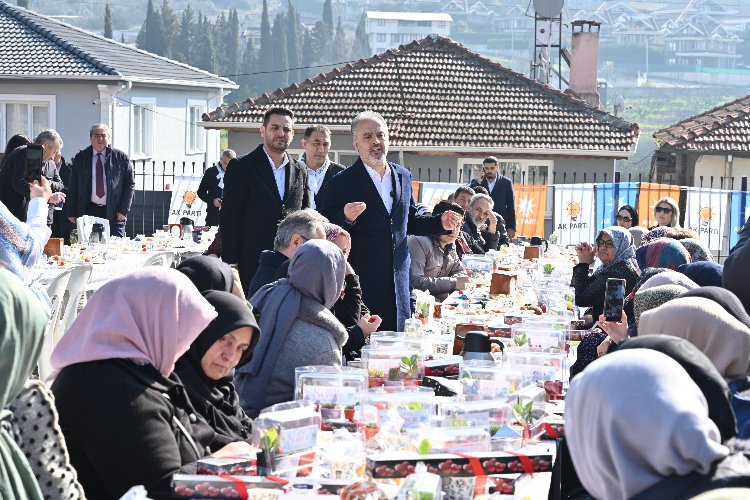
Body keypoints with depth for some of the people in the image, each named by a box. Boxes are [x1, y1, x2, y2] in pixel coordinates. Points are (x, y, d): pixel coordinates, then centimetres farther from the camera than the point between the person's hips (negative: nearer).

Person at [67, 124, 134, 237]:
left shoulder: (121, 158, 5)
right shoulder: (80, 158, 8)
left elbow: (129, 184, 5)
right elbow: (73, 187, 9)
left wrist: (123, 210, -4)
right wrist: (71, 213, 3)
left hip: (113, 213, -1)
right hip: (88, 211, 1)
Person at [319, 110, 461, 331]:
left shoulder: (403, 176, 13)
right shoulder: (343, 181, -5)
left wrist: (440, 223, 7)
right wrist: (345, 218, -25)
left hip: (398, 278, 5)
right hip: (361, 281, -5)